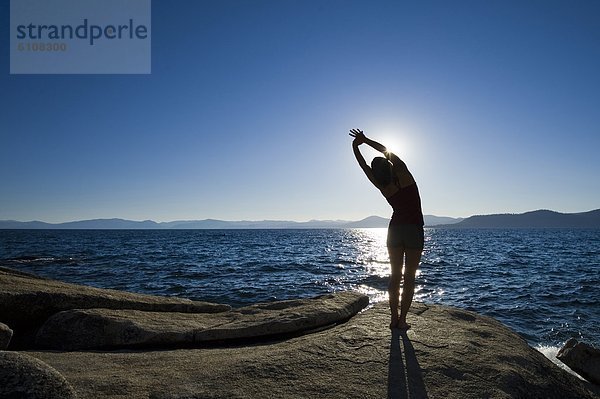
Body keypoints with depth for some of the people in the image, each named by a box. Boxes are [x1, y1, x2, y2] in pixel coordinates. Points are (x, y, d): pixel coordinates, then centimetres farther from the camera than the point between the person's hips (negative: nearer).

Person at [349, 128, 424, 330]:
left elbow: (364, 166, 8)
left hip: (395, 229, 3)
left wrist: (356, 146, 10)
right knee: (409, 277, 3)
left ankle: (394, 318, 10)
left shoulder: (382, 187, -1)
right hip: (414, 230, -3)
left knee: (395, 276, 9)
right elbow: (387, 151, -1)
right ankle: (402, 320, 4)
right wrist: (365, 140, 5)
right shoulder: (403, 174, -10)